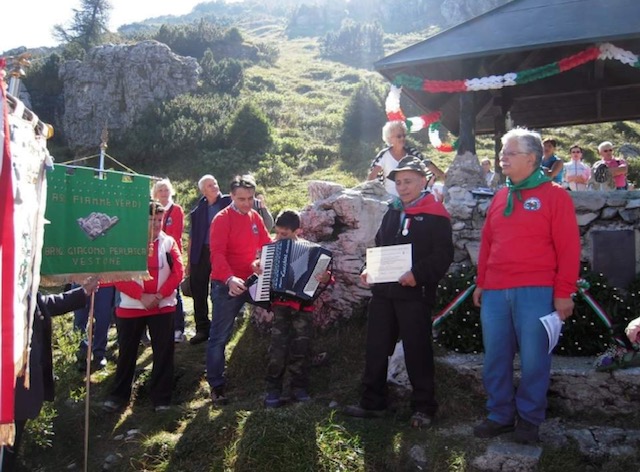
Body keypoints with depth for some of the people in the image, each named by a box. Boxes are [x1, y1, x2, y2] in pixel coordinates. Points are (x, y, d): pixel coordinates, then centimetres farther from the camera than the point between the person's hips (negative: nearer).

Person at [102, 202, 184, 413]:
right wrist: (142, 296, -17)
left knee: (163, 353, 4)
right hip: (131, 307, -1)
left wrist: (159, 295, -13)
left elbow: (178, 272, -3)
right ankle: (118, 395, 24)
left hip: (163, 306, 1)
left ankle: (161, 398, 15)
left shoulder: (169, 242, 3)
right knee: (127, 353, 9)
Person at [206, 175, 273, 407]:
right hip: (226, 285, -6)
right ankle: (216, 386, 10)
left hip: (251, 281, 7)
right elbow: (217, 253, -23)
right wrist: (230, 278, -38)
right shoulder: (222, 218, -12)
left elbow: (267, 245, 12)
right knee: (220, 336, 0)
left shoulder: (255, 217, 9)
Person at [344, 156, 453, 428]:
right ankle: (372, 403, 24)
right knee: (376, 349, 11)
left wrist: (417, 273, -24)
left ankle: (424, 408, 17)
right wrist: (369, 270, 6)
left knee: (417, 352, 3)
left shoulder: (435, 215, -6)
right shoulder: (392, 212, 16)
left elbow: (443, 255, -13)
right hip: (383, 291, 7)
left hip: (415, 293, -7)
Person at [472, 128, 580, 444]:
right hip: (495, 293, 5)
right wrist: (481, 283, 16)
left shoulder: (555, 195, -1)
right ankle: (500, 415, 23)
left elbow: (568, 248, -5)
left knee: (533, 360, 3)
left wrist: (563, 293, -8)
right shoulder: (500, 197, 15)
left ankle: (529, 419, 20)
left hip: (536, 293, -5)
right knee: (495, 359, 9)